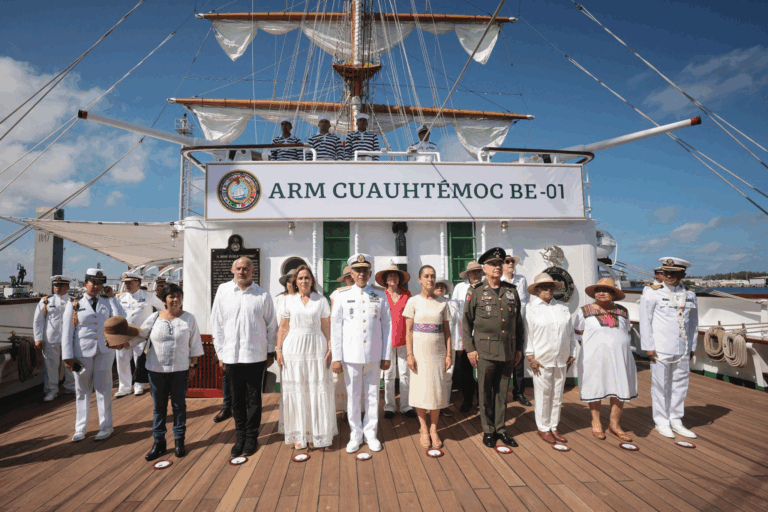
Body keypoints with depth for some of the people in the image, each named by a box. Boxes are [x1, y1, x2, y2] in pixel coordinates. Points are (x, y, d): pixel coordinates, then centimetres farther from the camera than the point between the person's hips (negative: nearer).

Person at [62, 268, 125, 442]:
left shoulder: (107, 302, 6)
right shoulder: (74, 303, 1)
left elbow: (121, 317, -11)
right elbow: (66, 331, -2)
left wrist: (111, 297, -10)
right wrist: (68, 356, -7)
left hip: (104, 351, 1)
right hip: (82, 352, 0)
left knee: (103, 389, 5)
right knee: (82, 390, 10)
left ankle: (106, 426, 16)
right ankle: (80, 428, 23)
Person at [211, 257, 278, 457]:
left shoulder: (262, 295, -1)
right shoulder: (223, 291, 2)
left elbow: (271, 325, 5)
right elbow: (217, 324, 6)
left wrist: (271, 352, 6)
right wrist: (220, 352, 5)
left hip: (256, 356, -1)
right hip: (231, 356, 1)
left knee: (254, 399, 8)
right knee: (237, 399, 11)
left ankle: (251, 438, 23)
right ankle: (240, 437, 27)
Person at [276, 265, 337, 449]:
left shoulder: (321, 300, 5)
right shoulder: (289, 300, 7)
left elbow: (327, 327, 3)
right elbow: (283, 328, 7)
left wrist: (330, 349, -6)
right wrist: (279, 350, 0)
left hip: (316, 349, 0)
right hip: (294, 349, 1)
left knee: (317, 390, 3)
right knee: (296, 390, 5)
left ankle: (318, 432, 18)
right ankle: (298, 435, 18)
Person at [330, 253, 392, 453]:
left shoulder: (381, 297, 4)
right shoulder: (342, 297, 3)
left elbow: (387, 327, 5)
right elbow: (335, 328, 2)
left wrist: (386, 356, 3)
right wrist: (336, 358, -2)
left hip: (374, 356, 1)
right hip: (351, 356, -1)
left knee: (372, 396, 10)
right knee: (353, 397, 7)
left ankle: (370, 433, 26)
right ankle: (355, 435, 23)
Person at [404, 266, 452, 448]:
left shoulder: (443, 303, 5)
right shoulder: (413, 301, -1)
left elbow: (447, 331, 6)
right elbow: (408, 331, -3)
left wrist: (449, 354, 1)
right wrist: (410, 354, -9)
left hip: (437, 350, 2)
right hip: (419, 349, -2)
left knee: (437, 388, 4)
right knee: (420, 388, 3)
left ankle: (434, 429, 18)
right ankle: (423, 429, 18)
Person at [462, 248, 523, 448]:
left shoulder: (511, 291, 9)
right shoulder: (476, 291, -1)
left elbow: (518, 322, 13)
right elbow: (466, 322, -1)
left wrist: (519, 348, 10)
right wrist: (470, 349, -6)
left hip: (508, 352, 3)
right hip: (485, 351, -3)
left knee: (502, 392, 11)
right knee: (486, 392, 5)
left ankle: (500, 428, 25)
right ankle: (488, 430, 19)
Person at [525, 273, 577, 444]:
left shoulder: (563, 308, 10)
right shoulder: (531, 307, -4)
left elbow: (571, 333, 14)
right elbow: (527, 333, -7)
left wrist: (572, 354, 9)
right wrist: (531, 357, -10)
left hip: (561, 360, 5)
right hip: (541, 359, -4)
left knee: (557, 395, 12)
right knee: (543, 394, 3)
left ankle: (553, 427, 26)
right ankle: (543, 428, 18)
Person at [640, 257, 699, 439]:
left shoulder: (690, 295, 9)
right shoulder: (653, 293, -6)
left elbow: (693, 323, 17)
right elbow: (645, 320, -7)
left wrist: (692, 347, 14)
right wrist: (648, 347, -11)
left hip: (682, 349, 5)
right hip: (660, 348, -5)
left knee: (680, 385, 12)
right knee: (660, 385, 3)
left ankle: (676, 421, 25)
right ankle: (661, 422, 16)